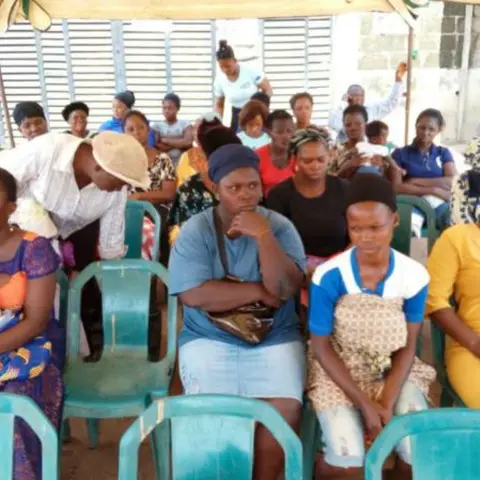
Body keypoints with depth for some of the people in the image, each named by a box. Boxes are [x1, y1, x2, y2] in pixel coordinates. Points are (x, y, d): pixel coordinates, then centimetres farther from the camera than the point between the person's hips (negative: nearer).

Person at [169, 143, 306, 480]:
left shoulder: (280, 226, 0)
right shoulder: (195, 231, -3)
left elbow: (286, 289, -12)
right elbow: (194, 295, -16)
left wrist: (263, 235, -21)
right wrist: (259, 291, -12)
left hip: (275, 338, 1)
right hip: (209, 338, -1)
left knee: (286, 411, -18)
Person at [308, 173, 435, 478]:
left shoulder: (415, 276, -12)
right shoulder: (329, 276, -19)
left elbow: (407, 347, -5)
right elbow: (321, 346, -13)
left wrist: (388, 403, -17)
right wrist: (364, 404, -18)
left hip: (394, 370, 3)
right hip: (339, 370, -2)